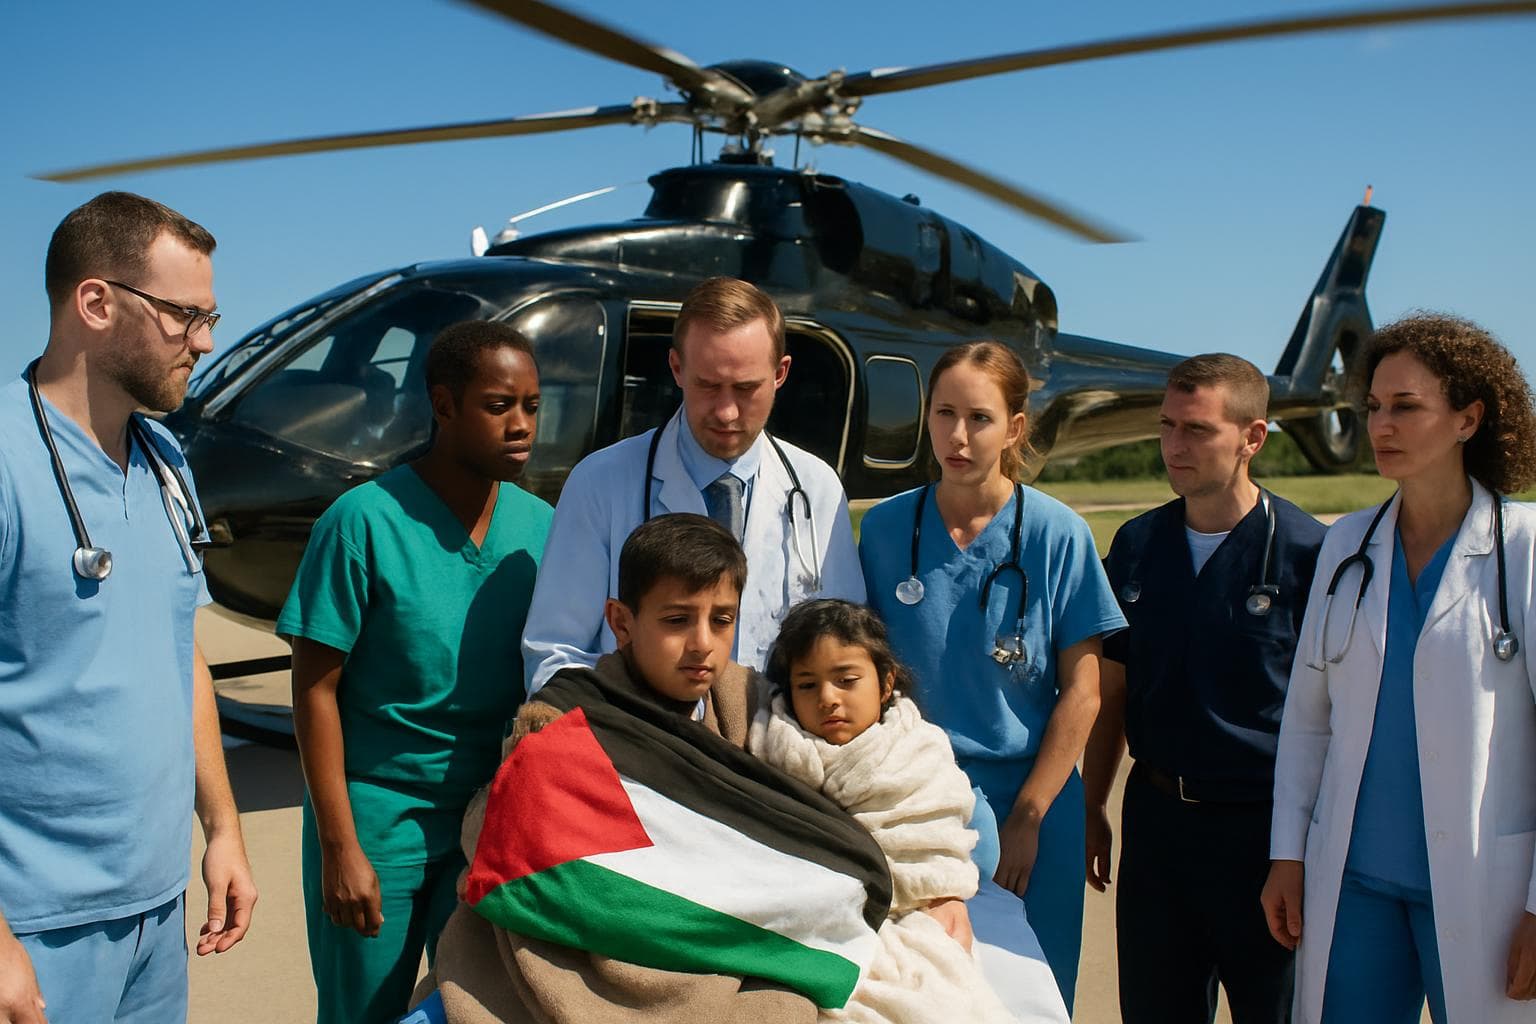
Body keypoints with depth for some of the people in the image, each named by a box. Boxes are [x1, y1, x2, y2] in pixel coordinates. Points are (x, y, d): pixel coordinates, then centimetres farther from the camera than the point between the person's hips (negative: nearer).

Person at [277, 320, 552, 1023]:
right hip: (379, 819, -3)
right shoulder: (365, 522, -14)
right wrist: (340, 847, -12)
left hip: (493, 816, 4)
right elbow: (316, 690, -10)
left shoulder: (539, 525, -1)